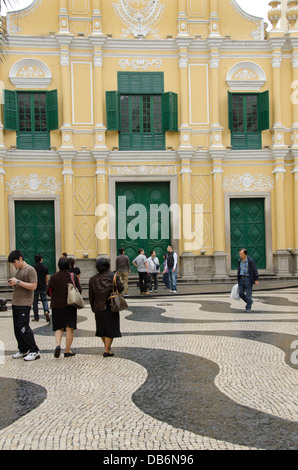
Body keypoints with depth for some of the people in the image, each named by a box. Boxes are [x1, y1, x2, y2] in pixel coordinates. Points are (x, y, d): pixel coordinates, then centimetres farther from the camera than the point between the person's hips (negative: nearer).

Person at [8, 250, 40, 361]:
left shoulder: (30, 270, -9)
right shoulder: (18, 270, 18)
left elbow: (33, 286, -17)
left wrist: (18, 282, -18)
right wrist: (13, 283, 3)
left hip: (24, 304, -9)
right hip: (15, 303, 9)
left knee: (23, 327, -12)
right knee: (17, 328, 9)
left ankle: (34, 351, -5)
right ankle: (23, 350, 19)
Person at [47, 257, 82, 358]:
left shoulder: (53, 277, -2)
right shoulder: (73, 276, -5)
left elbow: (49, 291, 1)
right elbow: (79, 290, -1)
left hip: (56, 305, 1)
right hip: (70, 305, -1)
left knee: (59, 328, 12)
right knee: (69, 328, 6)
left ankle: (58, 345, -11)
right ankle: (67, 351, 9)